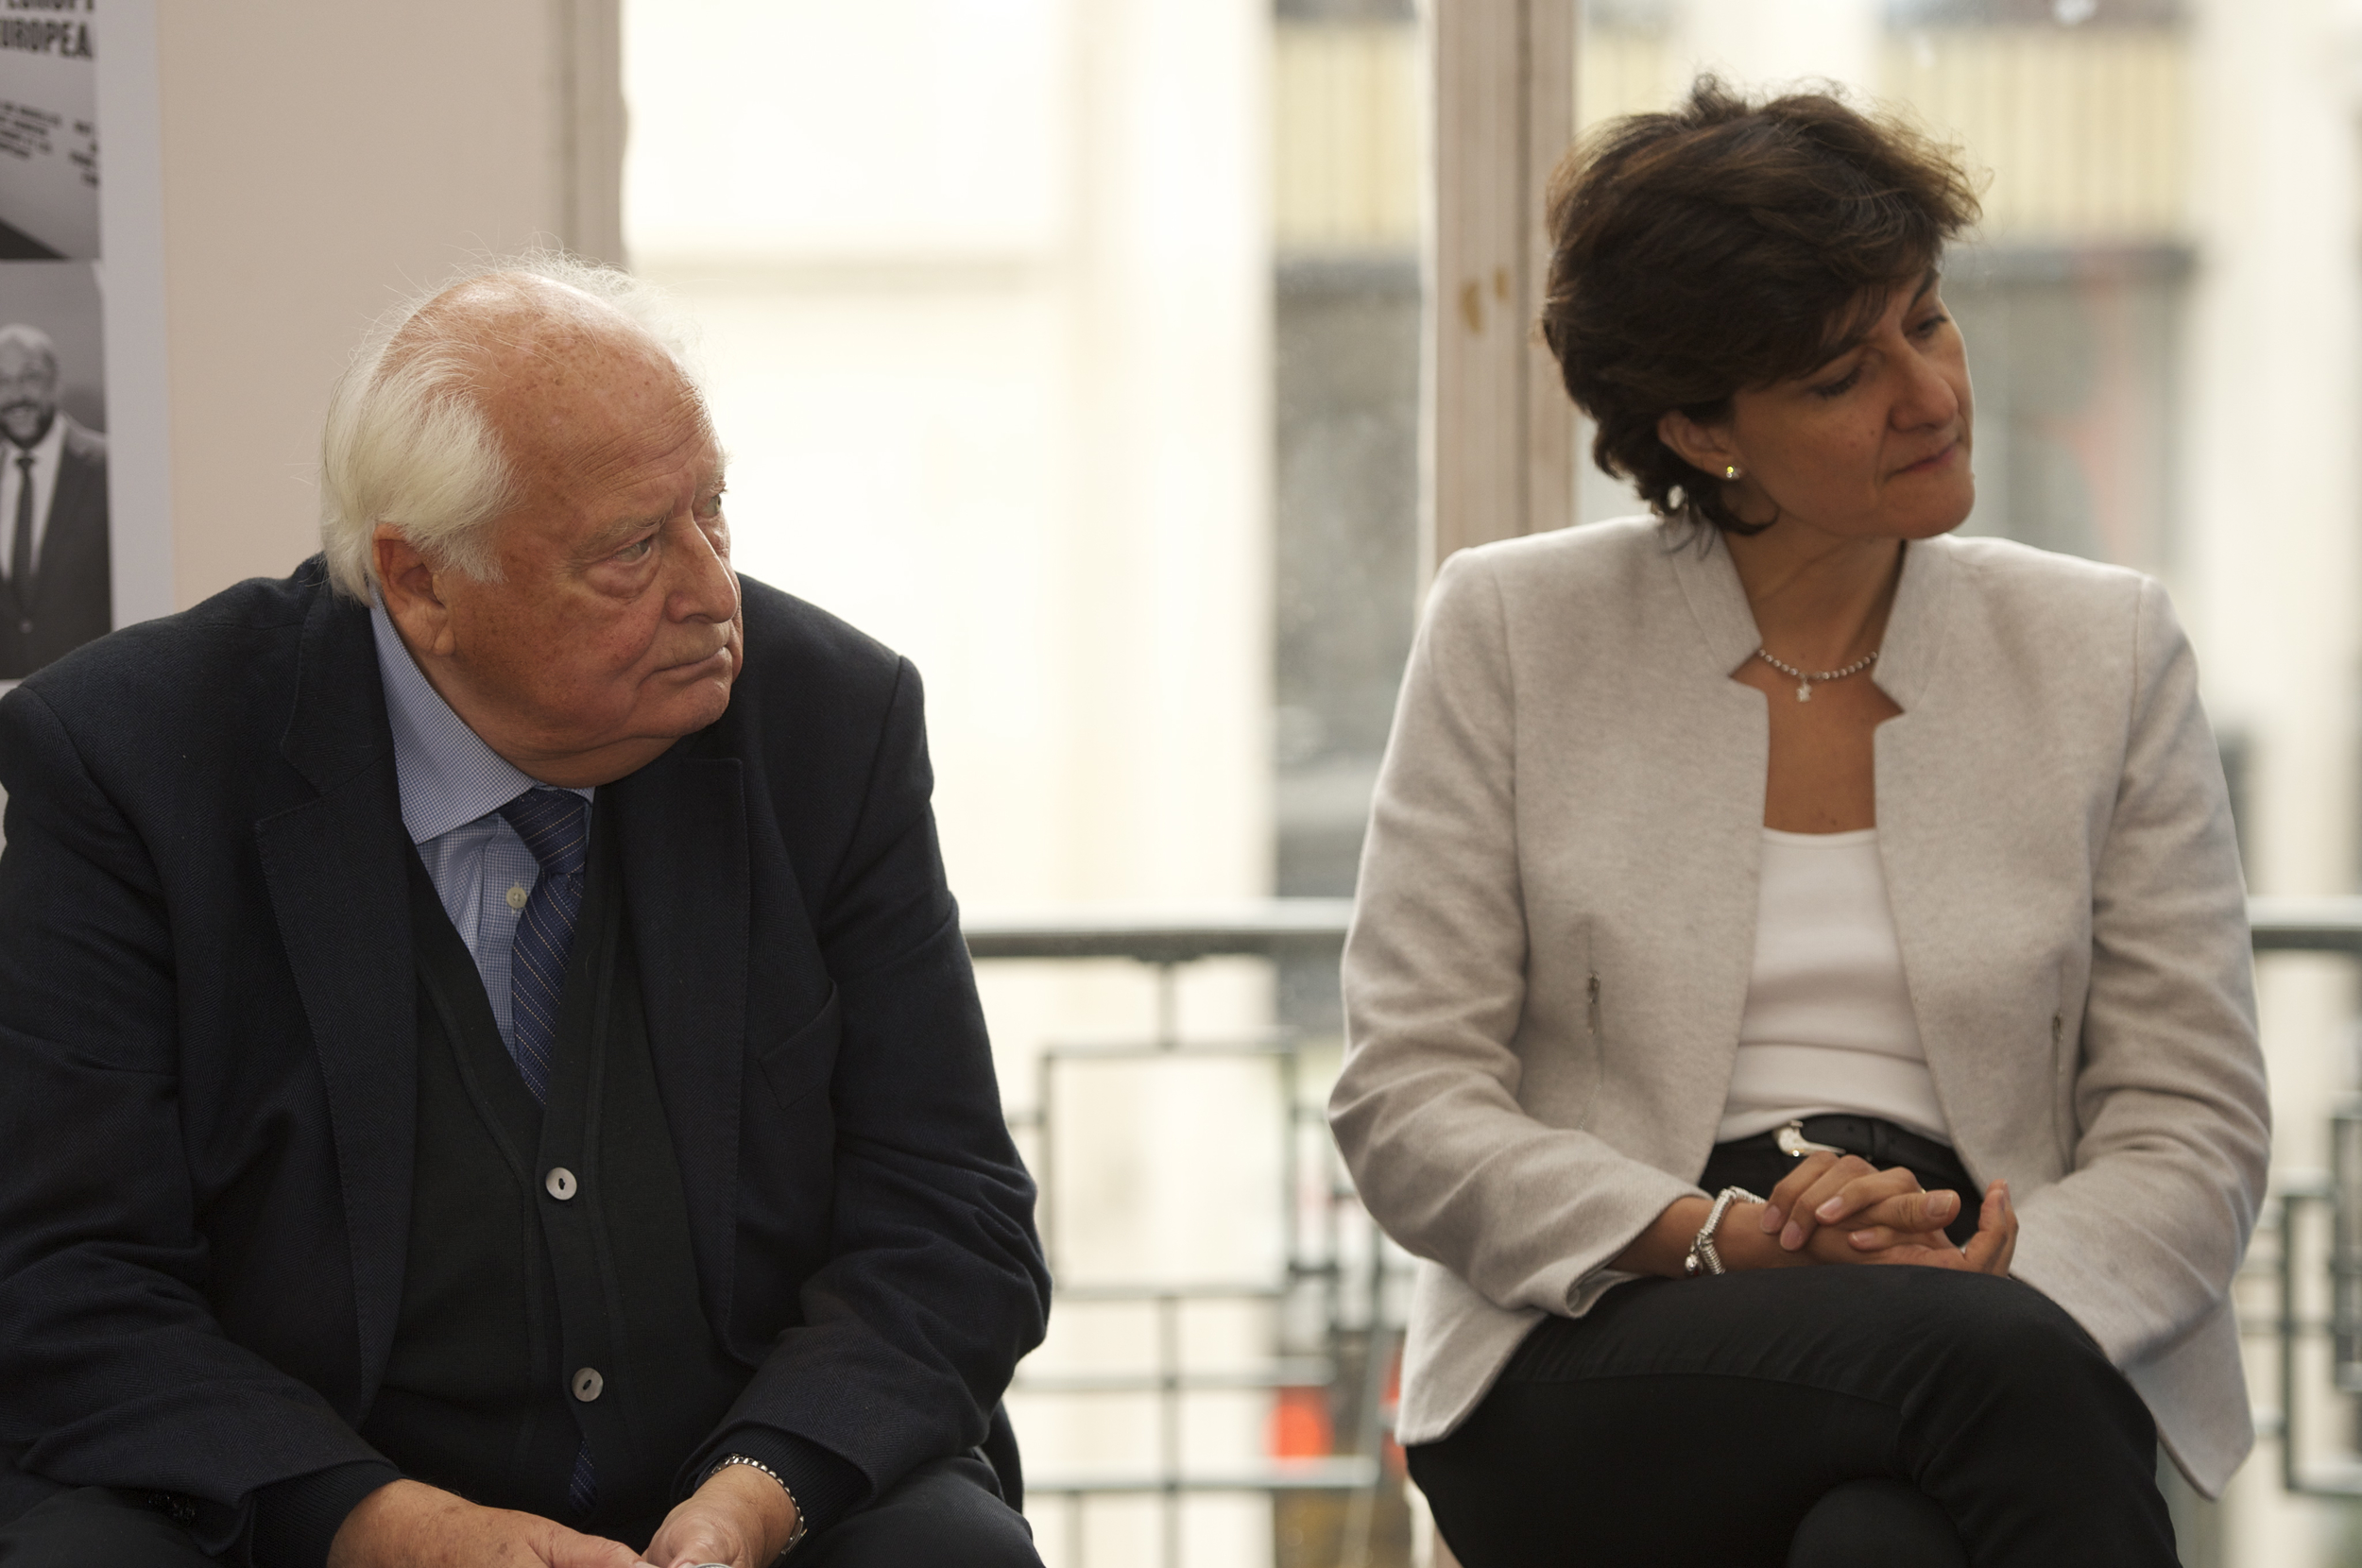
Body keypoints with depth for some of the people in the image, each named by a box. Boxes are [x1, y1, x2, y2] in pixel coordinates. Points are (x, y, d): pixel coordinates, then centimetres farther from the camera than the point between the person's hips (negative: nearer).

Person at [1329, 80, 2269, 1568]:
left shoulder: (2107, 651, 11)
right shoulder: (1514, 633, 7)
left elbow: (2193, 1123, 8)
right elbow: (1406, 1098, 3)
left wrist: (2003, 1279, -14)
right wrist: (1717, 1236, -15)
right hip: (1604, 1362, -1)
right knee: (1998, 1364, -36)